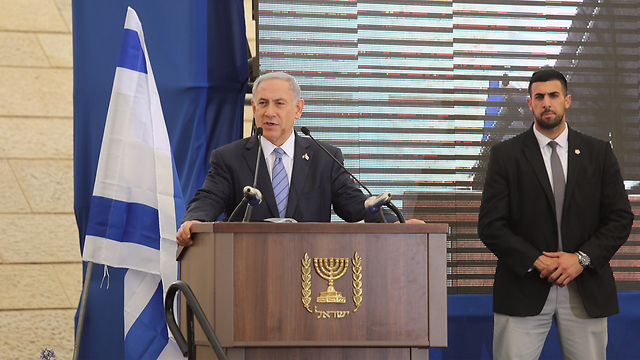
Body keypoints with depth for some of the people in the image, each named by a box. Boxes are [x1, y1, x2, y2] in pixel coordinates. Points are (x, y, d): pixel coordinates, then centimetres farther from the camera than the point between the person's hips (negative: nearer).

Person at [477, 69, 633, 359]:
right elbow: (490, 225, -2)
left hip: (586, 289, 2)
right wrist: (535, 261, -14)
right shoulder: (505, 155, 3)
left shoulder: (598, 153, 8)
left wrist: (582, 258, -9)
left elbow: (620, 218, 5)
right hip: (524, 288, -1)